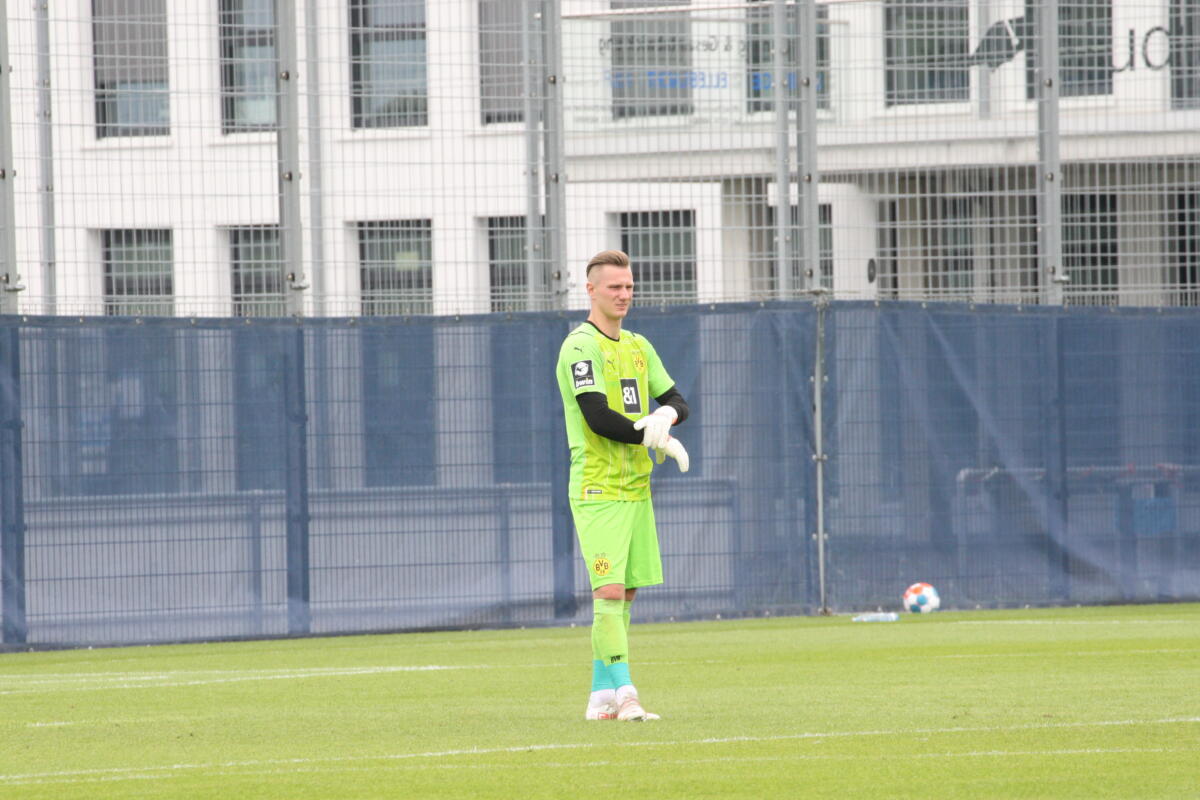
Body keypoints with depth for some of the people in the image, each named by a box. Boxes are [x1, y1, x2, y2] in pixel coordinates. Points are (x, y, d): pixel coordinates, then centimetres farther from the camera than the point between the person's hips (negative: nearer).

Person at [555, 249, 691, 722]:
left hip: (636, 487, 8)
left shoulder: (638, 347, 15)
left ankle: (601, 696, 12)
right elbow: (598, 417, -19)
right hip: (598, 488, -8)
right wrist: (657, 440, -12)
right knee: (609, 591, -14)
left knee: (624, 593, 7)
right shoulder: (581, 346, -9)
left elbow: (677, 402, 15)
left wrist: (666, 415, -9)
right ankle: (621, 693, -18)